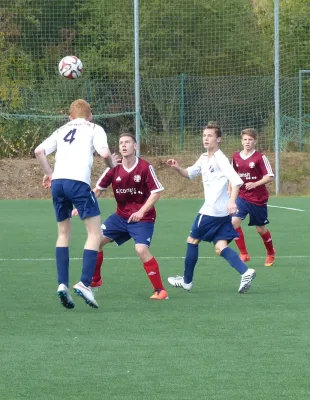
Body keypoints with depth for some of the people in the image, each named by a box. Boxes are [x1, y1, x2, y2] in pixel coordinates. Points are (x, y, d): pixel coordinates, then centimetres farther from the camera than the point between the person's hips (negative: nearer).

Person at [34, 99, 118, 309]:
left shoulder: (62, 130, 24)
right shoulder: (94, 129, 12)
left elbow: (39, 151, 13)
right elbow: (104, 153, -4)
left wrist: (49, 173, 23)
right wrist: (112, 164, 16)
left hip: (58, 182, 5)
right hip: (78, 181, -5)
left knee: (64, 233, 18)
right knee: (95, 233, 0)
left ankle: (62, 283, 6)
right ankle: (85, 283, -14)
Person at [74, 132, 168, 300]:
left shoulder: (145, 167, -17)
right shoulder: (114, 168, -4)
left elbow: (156, 192, -16)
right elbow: (97, 190, 3)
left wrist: (141, 212, -27)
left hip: (142, 217, -6)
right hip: (121, 216, 6)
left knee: (142, 249, -25)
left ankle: (160, 290, -15)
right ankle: (95, 280, 22)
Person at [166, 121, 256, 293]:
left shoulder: (219, 159, -14)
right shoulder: (204, 159, 14)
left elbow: (236, 180, -23)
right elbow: (189, 173, 27)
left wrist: (232, 201, -36)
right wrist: (177, 168, 6)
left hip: (211, 211, -9)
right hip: (222, 214, 9)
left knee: (192, 240, 7)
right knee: (221, 247, 0)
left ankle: (186, 281, 19)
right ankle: (245, 272, -16)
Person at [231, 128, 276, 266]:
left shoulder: (260, 158, -10)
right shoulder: (236, 157, 3)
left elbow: (270, 176, -12)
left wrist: (255, 184, -24)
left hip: (258, 198, -3)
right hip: (242, 196, 3)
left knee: (260, 229, 8)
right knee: (234, 221, -19)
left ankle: (271, 253, 36)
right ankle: (244, 254, -10)